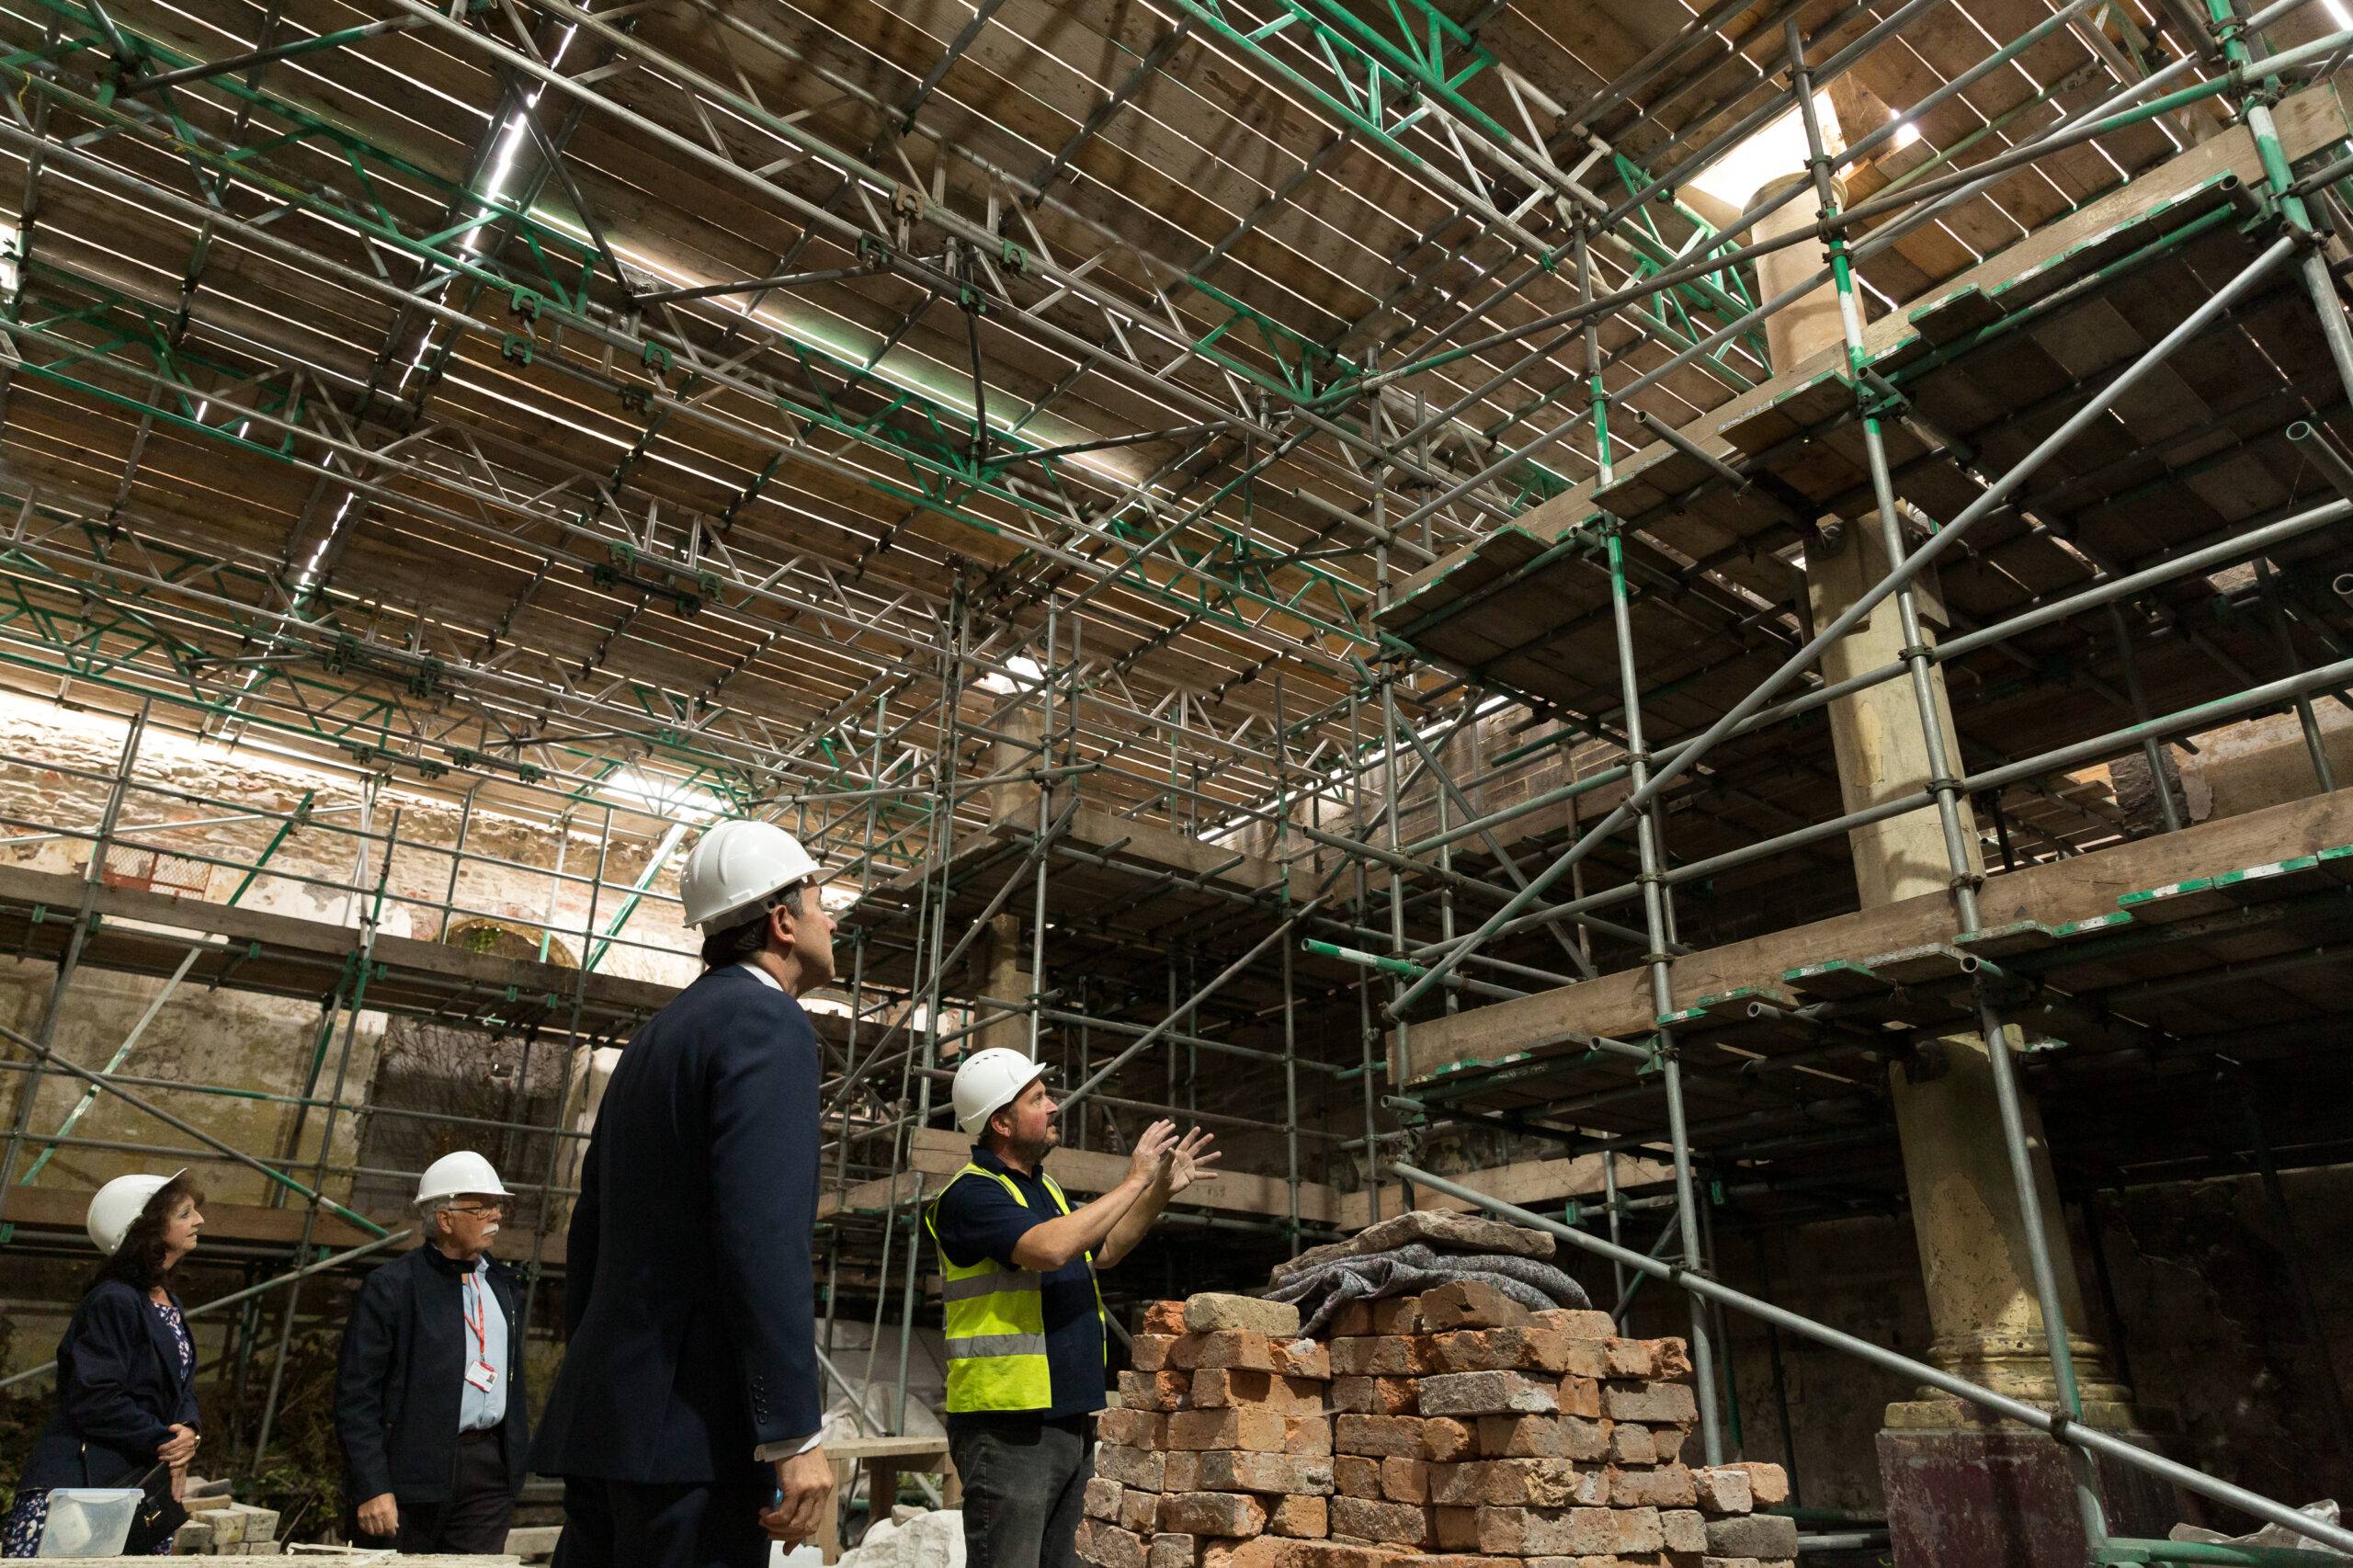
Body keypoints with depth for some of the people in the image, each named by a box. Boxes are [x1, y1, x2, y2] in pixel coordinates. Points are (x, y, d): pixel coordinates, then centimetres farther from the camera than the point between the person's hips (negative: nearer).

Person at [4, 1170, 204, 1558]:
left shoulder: (169, 1303, 15)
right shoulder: (114, 1301, -14)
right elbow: (95, 1401, -19)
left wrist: (188, 1429, -5)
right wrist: (164, 1442, -14)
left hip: (141, 1485, 9)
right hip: (74, 1487, -9)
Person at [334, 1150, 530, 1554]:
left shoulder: (502, 1285, 12)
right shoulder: (391, 1287, -7)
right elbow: (355, 1395, -9)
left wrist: (518, 1458, 11)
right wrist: (371, 1489, -14)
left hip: (490, 1474, 5)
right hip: (411, 1473, -5)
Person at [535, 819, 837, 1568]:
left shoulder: (659, 1033, 17)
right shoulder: (765, 1020, -10)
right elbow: (764, 1237, -21)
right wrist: (795, 1433, -20)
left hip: (606, 1416, 9)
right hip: (694, 1420, -9)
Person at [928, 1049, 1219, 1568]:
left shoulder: (1044, 1187, 15)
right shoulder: (970, 1193, -15)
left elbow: (1103, 1251, 27)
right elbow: (1049, 1249, -30)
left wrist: (1162, 1190, 16)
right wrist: (1134, 1180, -20)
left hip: (1068, 1421, 9)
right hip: (1008, 1426, -9)